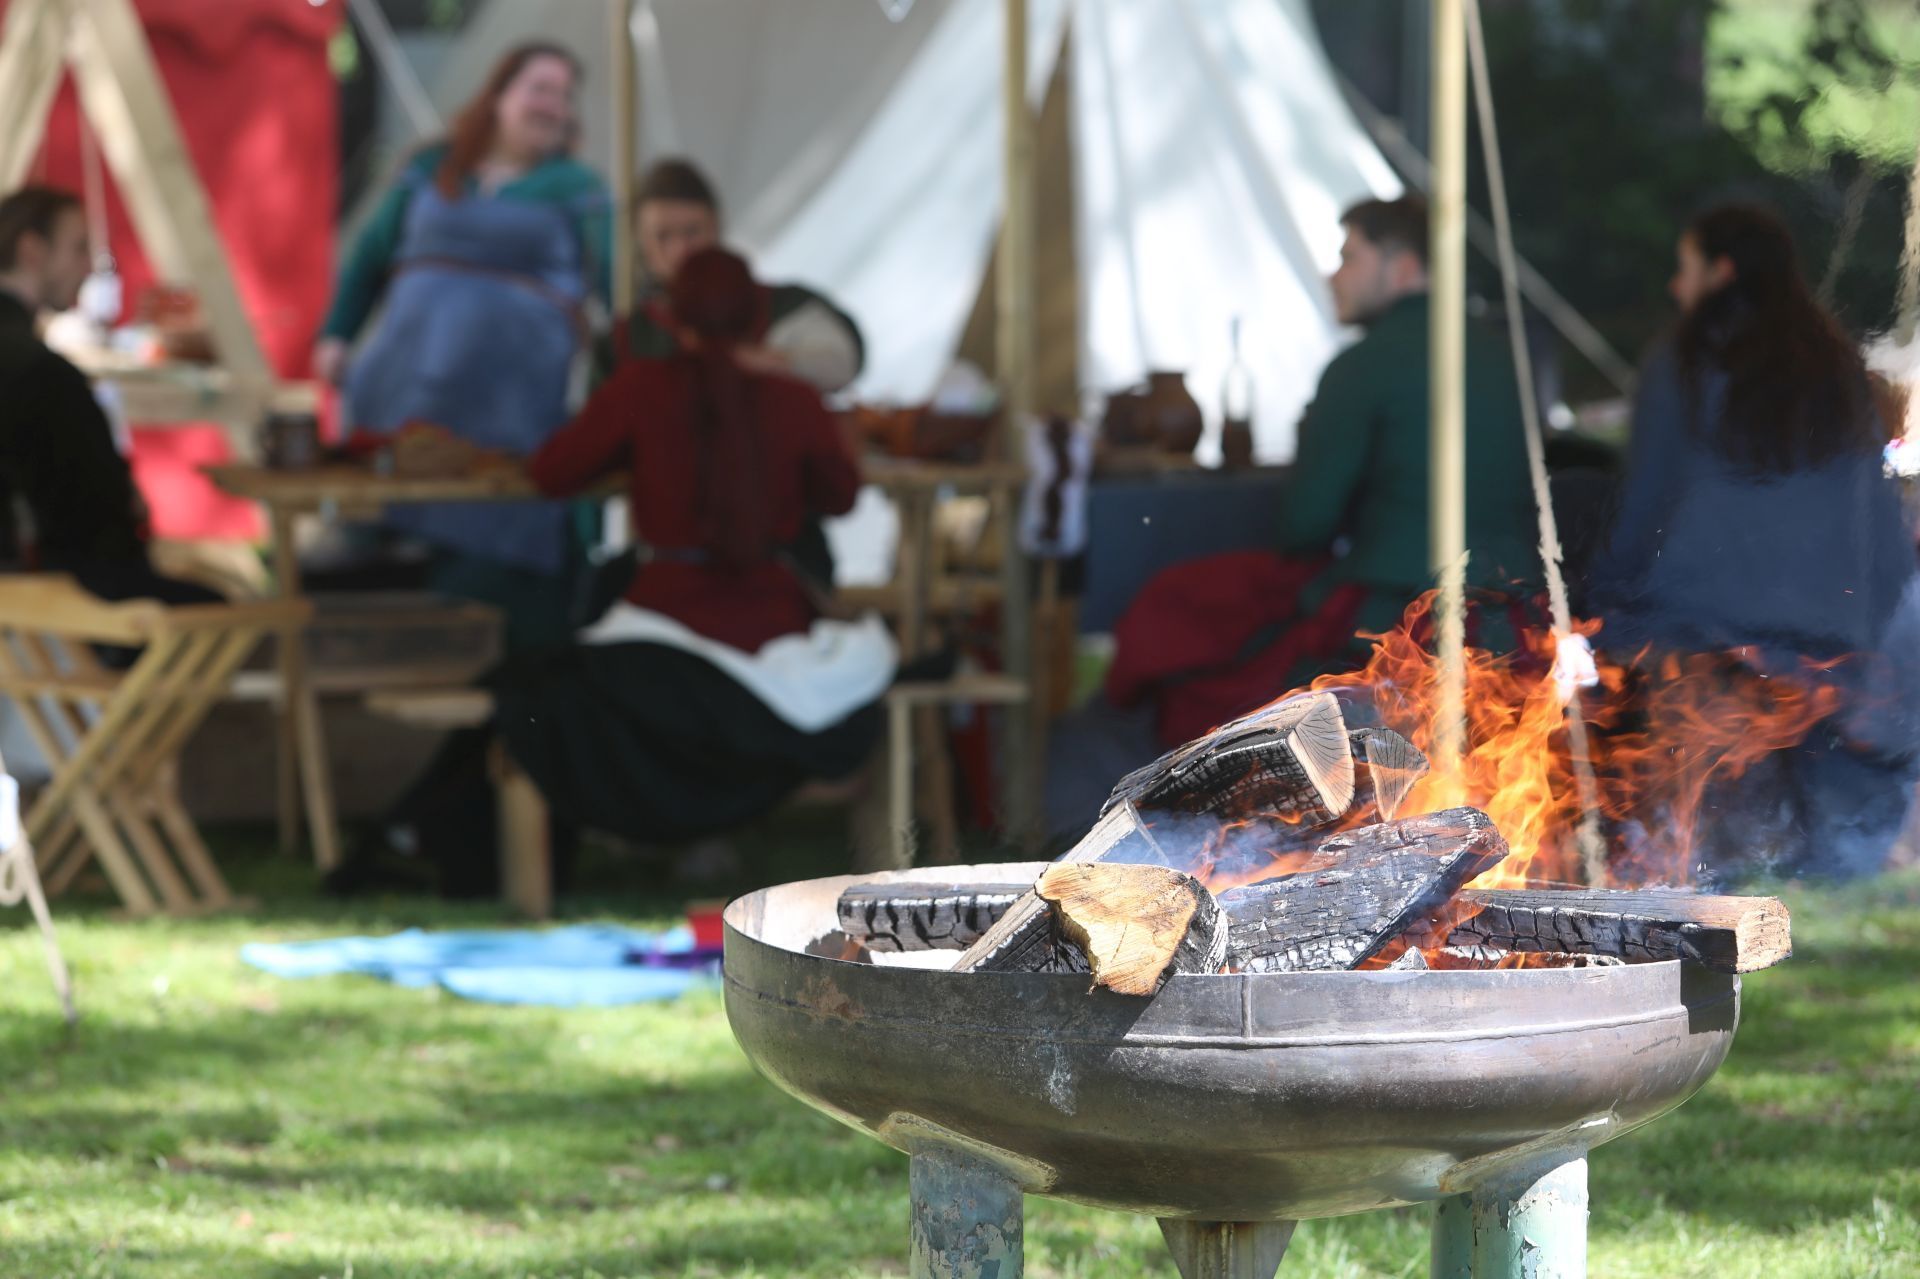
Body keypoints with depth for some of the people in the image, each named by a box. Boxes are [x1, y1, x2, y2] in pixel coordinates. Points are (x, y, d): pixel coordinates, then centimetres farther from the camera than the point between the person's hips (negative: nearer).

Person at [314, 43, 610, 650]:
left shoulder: (574, 187, 4)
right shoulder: (433, 170, 13)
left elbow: (616, 277, -6)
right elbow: (372, 255, 21)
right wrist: (336, 335, 15)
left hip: (509, 395, -4)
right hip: (407, 386, 4)